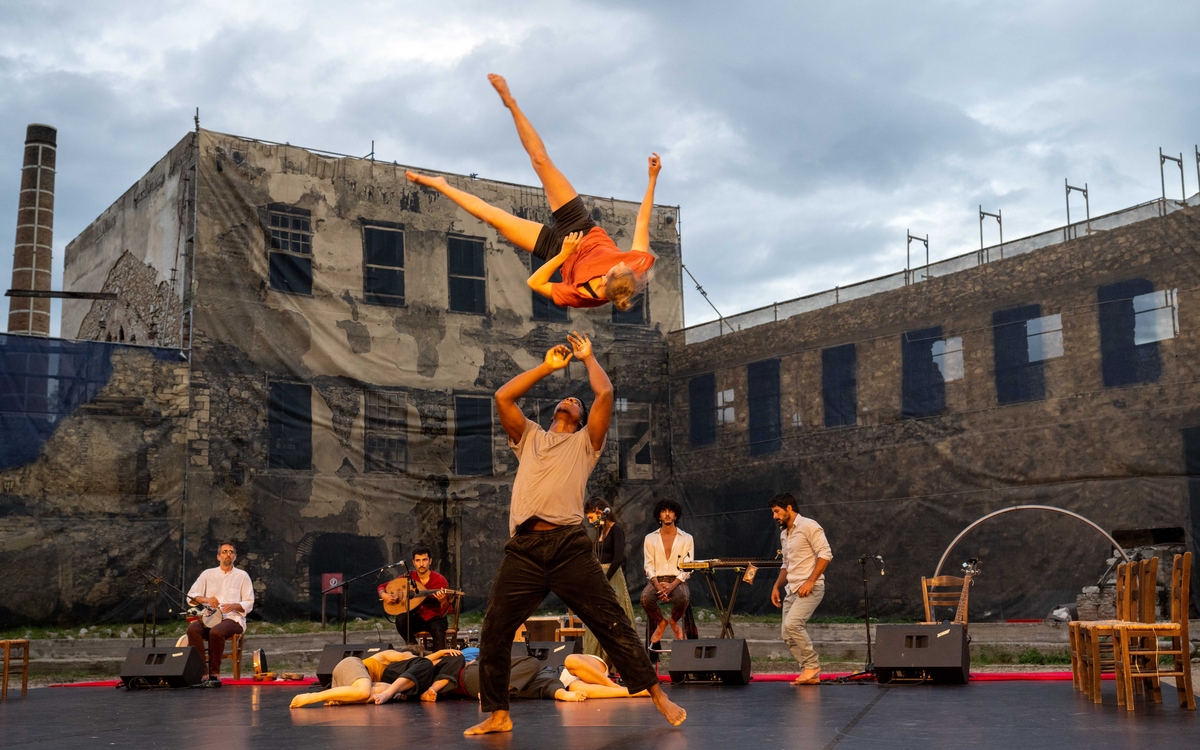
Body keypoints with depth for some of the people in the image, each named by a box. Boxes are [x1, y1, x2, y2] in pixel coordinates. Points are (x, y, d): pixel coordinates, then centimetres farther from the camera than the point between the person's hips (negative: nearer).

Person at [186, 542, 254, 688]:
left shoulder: (242, 576, 10)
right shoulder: (208, 574, 16)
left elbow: (249, 604, 5)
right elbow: (191, 596, 8)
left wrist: (234, 606, -15)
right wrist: (206, 599, -12)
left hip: (233, 618, -3)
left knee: (216, 632, -36)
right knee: (192, 629, -30)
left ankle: (214, 674, -25)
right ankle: (202, 672, -30)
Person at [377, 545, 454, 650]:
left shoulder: (440, 580, -14)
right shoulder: (408, 577, -4)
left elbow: (446, 611, -16)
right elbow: (382, 587, 6)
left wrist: (443, 601, -38)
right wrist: (384, 595, -16)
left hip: (436, 619, -4)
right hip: (417, 618, 4)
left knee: (438, 630, -37)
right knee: (401, 619, -27)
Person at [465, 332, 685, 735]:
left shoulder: (585, 442, 19)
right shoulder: (529, 437, 27)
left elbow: (605, 394, 8)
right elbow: (502, 397, 16)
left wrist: (588, 356, 24)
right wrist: (547, 366, 22)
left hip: (570, 546, -2)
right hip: (524, 548, 3)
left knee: (612, 624, -4)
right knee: (494, 632, 0)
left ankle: (658, 695, 2)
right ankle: (498, 714, 12)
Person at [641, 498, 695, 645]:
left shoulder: (686, 538, 9)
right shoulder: (650, 538, 13)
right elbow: (648, 566, 5)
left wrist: (672, 585, -17)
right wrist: (658, 585, -15)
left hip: (677, 580, -1)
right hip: (656, 580, 1)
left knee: (682, 598, -37)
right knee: (645, 598, -33)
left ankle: (674, 621, 0)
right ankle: (660, 623, -1)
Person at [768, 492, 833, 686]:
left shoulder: (808, 526, -8)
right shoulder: (784, 534, 19)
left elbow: (826, 554, -15)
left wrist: (810, 581, -20)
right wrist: (777, 586, 14)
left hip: (810, 588, -9)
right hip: (791, 590, 9)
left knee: (792, 624, -24)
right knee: (788, 635, 1)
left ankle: (812, 665, -10)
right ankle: (811, 675, 7)